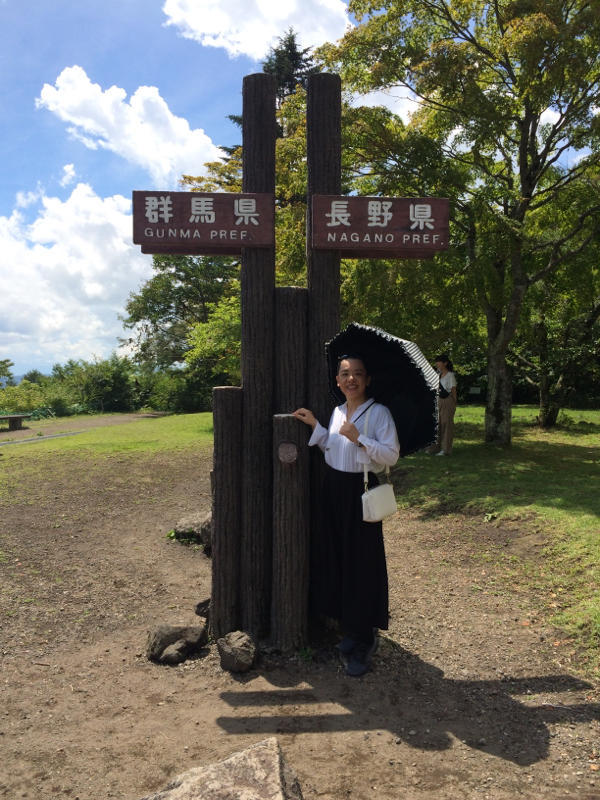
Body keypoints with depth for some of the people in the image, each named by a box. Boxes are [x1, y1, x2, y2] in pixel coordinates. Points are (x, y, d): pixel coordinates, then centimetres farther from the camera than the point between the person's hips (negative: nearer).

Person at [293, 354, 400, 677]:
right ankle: (350, 629, 28)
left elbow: (391, 455, -15)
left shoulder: (378, 413, -9)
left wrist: (359, 438, -22)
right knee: (335, 558, 11)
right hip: (334, 489, 7)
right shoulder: (337, 412, 10)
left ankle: (363, 641, 15)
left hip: (361, 492, -6)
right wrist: (314, 425, 11)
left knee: (361, 564, 0)